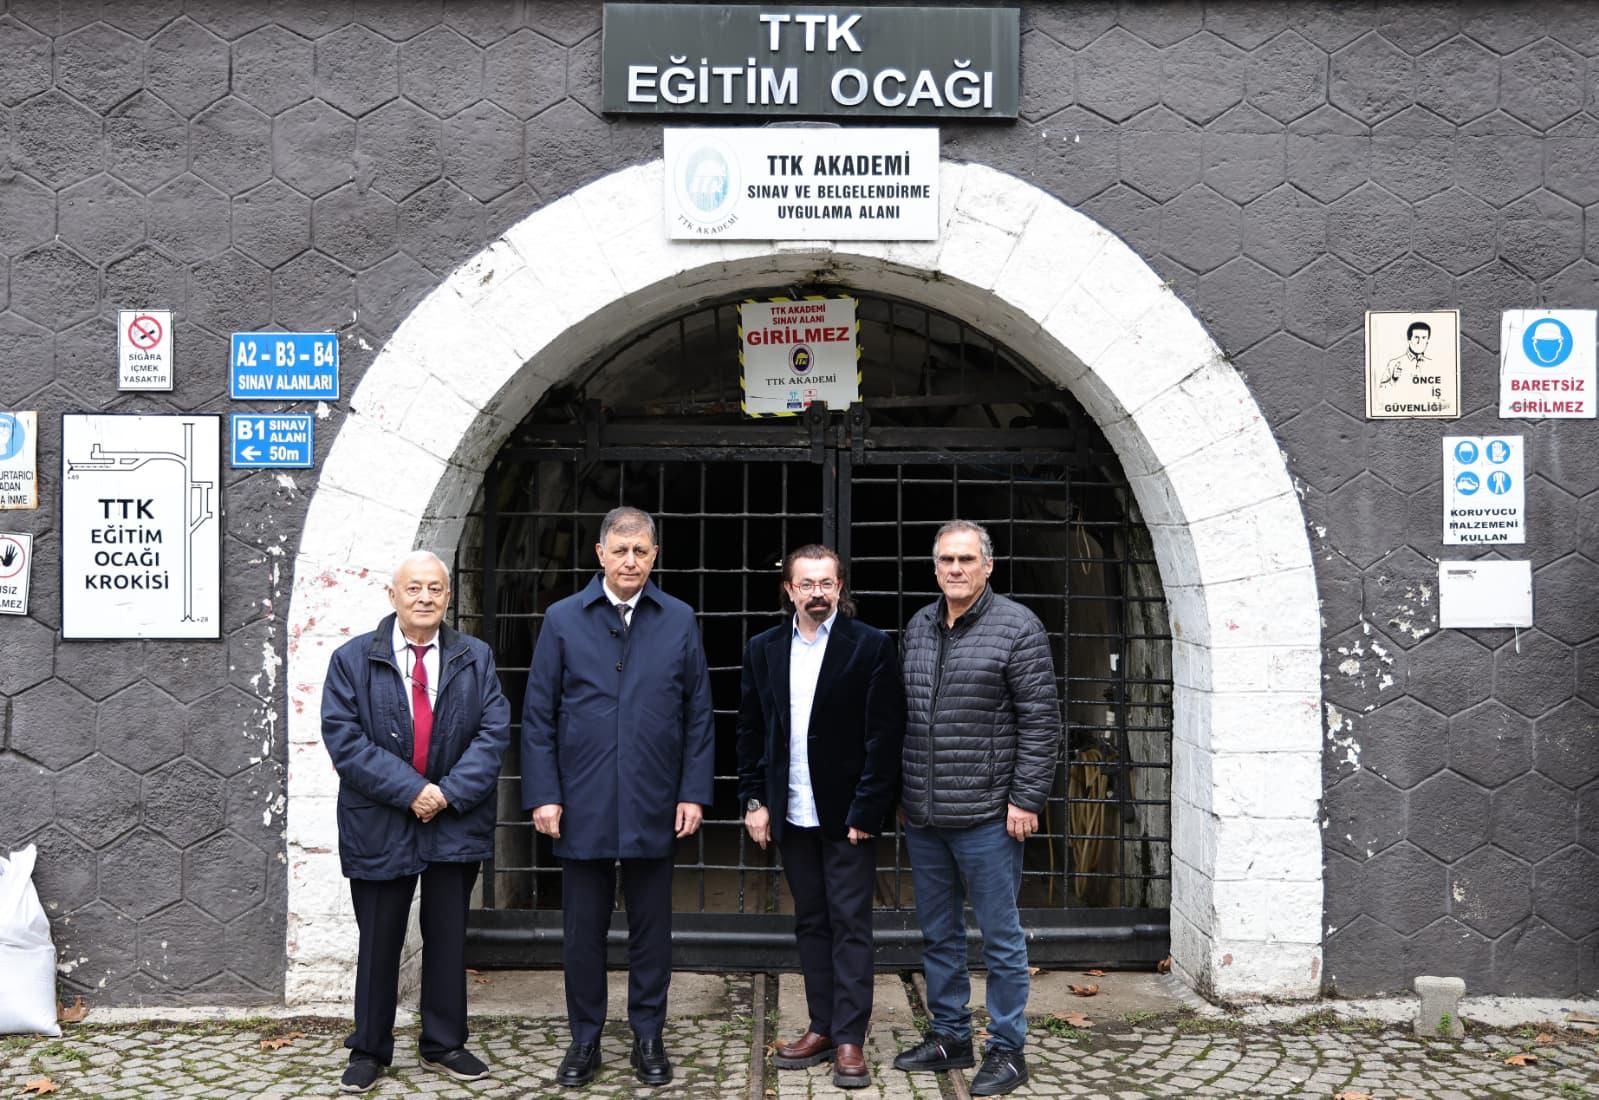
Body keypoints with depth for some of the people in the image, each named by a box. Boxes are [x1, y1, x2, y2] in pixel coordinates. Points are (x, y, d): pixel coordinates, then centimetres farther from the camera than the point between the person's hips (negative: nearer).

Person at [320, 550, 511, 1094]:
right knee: (378, 942, 10)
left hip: (456, 822, 2)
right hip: (379, 824, -1)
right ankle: (369, 1050, 25)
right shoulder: (352, 659, -2)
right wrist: (409, 790, -18)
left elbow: (494, 732, -4)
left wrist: (450, 792, -16)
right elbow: (344, 738, -11)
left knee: (448, 938, 11)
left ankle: (444, 1044, 26)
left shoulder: (476, 658, 3)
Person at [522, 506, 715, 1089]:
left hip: (654, 810, 0)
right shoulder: (563, 619, 2)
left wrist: (694, 793, -1)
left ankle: (648, 1037, 24)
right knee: (583, 932, 9)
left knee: (651, 931, 10)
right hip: (582, 807, 0)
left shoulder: (680, 620, 3)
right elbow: (538, 716, 2)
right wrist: (543, 795, -5)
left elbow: (698, 715, 4)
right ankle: (584, 1039, 23)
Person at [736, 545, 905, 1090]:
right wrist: (753, 800, 3)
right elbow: (750, 732, 10)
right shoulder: (763, 649, 7)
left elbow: (885, 735, -9)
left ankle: (849, 1040, 8)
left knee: (850, 925, 1)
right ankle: (821, 1028, 22)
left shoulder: (871, 646, -6)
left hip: (847, 814, -4)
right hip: (791, 815, 4)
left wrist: (865, 810, -13)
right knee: (810, 923, 12)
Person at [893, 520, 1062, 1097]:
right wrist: (902, 791, 14)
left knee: (1000, 937, 4)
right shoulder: (917, 626, 10)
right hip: (922, 816, 6)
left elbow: (1041, 720, -10)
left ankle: (1007, 1049, 17)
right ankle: (949, 1037, 30)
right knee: (938, 934, 16)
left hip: (986, 815, -6)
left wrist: (1026, 799, -14)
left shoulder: (1017, 627, -8)